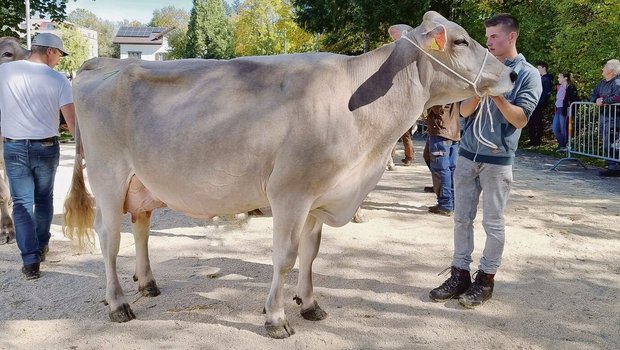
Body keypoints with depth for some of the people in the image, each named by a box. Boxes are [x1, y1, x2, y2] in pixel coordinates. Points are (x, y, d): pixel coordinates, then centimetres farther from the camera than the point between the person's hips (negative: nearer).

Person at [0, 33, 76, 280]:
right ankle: (41, 247, 31)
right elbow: (71, 118, -10)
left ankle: (30, 260, -2)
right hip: (47, 147, 0)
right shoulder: (57, 79, -8)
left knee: (22, 203, 4)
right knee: (44, 199, 18)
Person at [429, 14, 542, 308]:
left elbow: (520, 119, -10)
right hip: (467, 155, 5)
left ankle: (486, 279, 15)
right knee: (462, 218, 7)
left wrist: (496, 93, -18)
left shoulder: (528, 75, -1)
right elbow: (464, 111, 8)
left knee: (493, 223, 4)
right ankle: (460, 275, 16)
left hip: (498, 160, -4)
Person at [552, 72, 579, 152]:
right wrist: (555, 110, 13)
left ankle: (564, 146, 12)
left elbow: (575, 100, -13)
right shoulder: (559, 87, 14)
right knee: (555, 128, 8)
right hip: (557, 110, 8)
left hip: (564, 111, -8)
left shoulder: (571, 88, -9)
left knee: (563, 129, -1)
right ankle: (561, 145, 20)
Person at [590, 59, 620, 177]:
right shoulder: (602, 82, 17)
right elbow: (592, 95, 18)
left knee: (610, 144, -12)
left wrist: (604, 100, -16)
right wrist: (597, 100, -4)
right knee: (606, 143, 12)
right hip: (603, 116, 9)